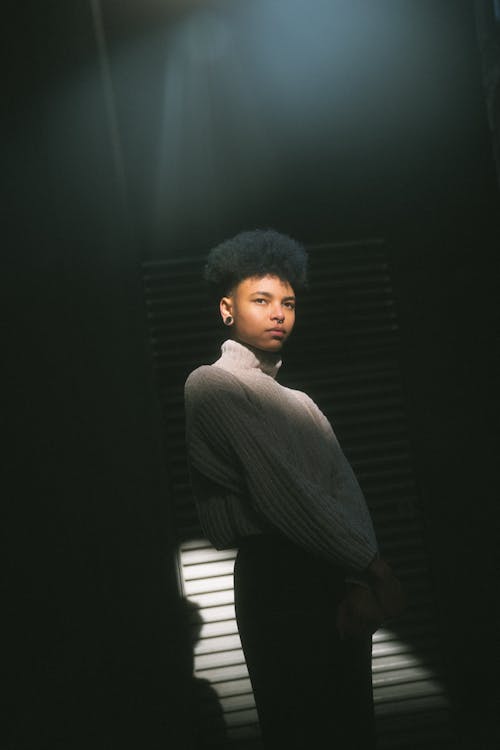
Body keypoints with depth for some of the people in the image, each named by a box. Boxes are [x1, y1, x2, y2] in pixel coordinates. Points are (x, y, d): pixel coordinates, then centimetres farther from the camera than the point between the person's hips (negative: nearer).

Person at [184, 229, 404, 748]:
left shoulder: (299, 403, 22)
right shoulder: (213, 385, -4)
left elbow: (346, 490, 5)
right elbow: (283, 492, -13)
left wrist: (360, 583, -12)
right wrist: (373, 567, -11)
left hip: (338, 582, 8)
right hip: (279, 580, -8)